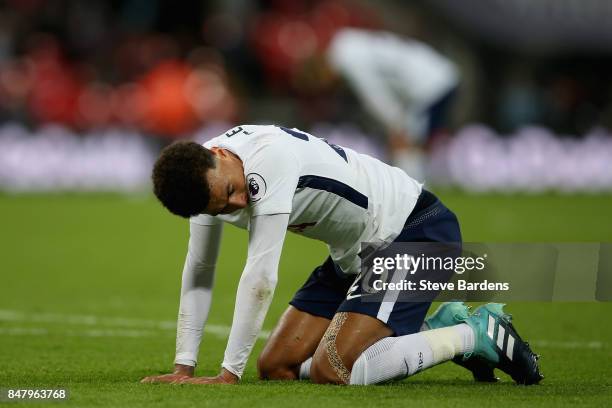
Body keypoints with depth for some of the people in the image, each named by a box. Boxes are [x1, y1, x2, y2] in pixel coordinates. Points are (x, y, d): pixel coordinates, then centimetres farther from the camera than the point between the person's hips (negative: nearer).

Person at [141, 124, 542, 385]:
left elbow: (260, 279, -31)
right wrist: (183, 369, -2)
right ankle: (438, 329, 13)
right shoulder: (208, 181, -7)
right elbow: (199, 271, 4)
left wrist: (229, 374, -26)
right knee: (277, 367, 6)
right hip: (355, 255, 9)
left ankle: (477, 334, -6)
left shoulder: (269, 159, -32)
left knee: (331, 373, -22)